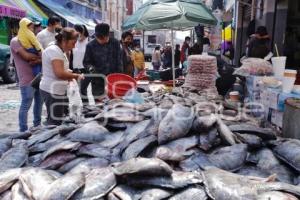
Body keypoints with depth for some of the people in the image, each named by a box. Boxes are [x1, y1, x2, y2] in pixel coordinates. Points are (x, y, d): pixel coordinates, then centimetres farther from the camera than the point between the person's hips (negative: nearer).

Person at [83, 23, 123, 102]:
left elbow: (119, 61, 6)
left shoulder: (115, 43, 1)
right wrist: (91, 67, -19)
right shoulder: (91, 45, -3)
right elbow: (86, 62, 4)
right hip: (98, 82, -1)